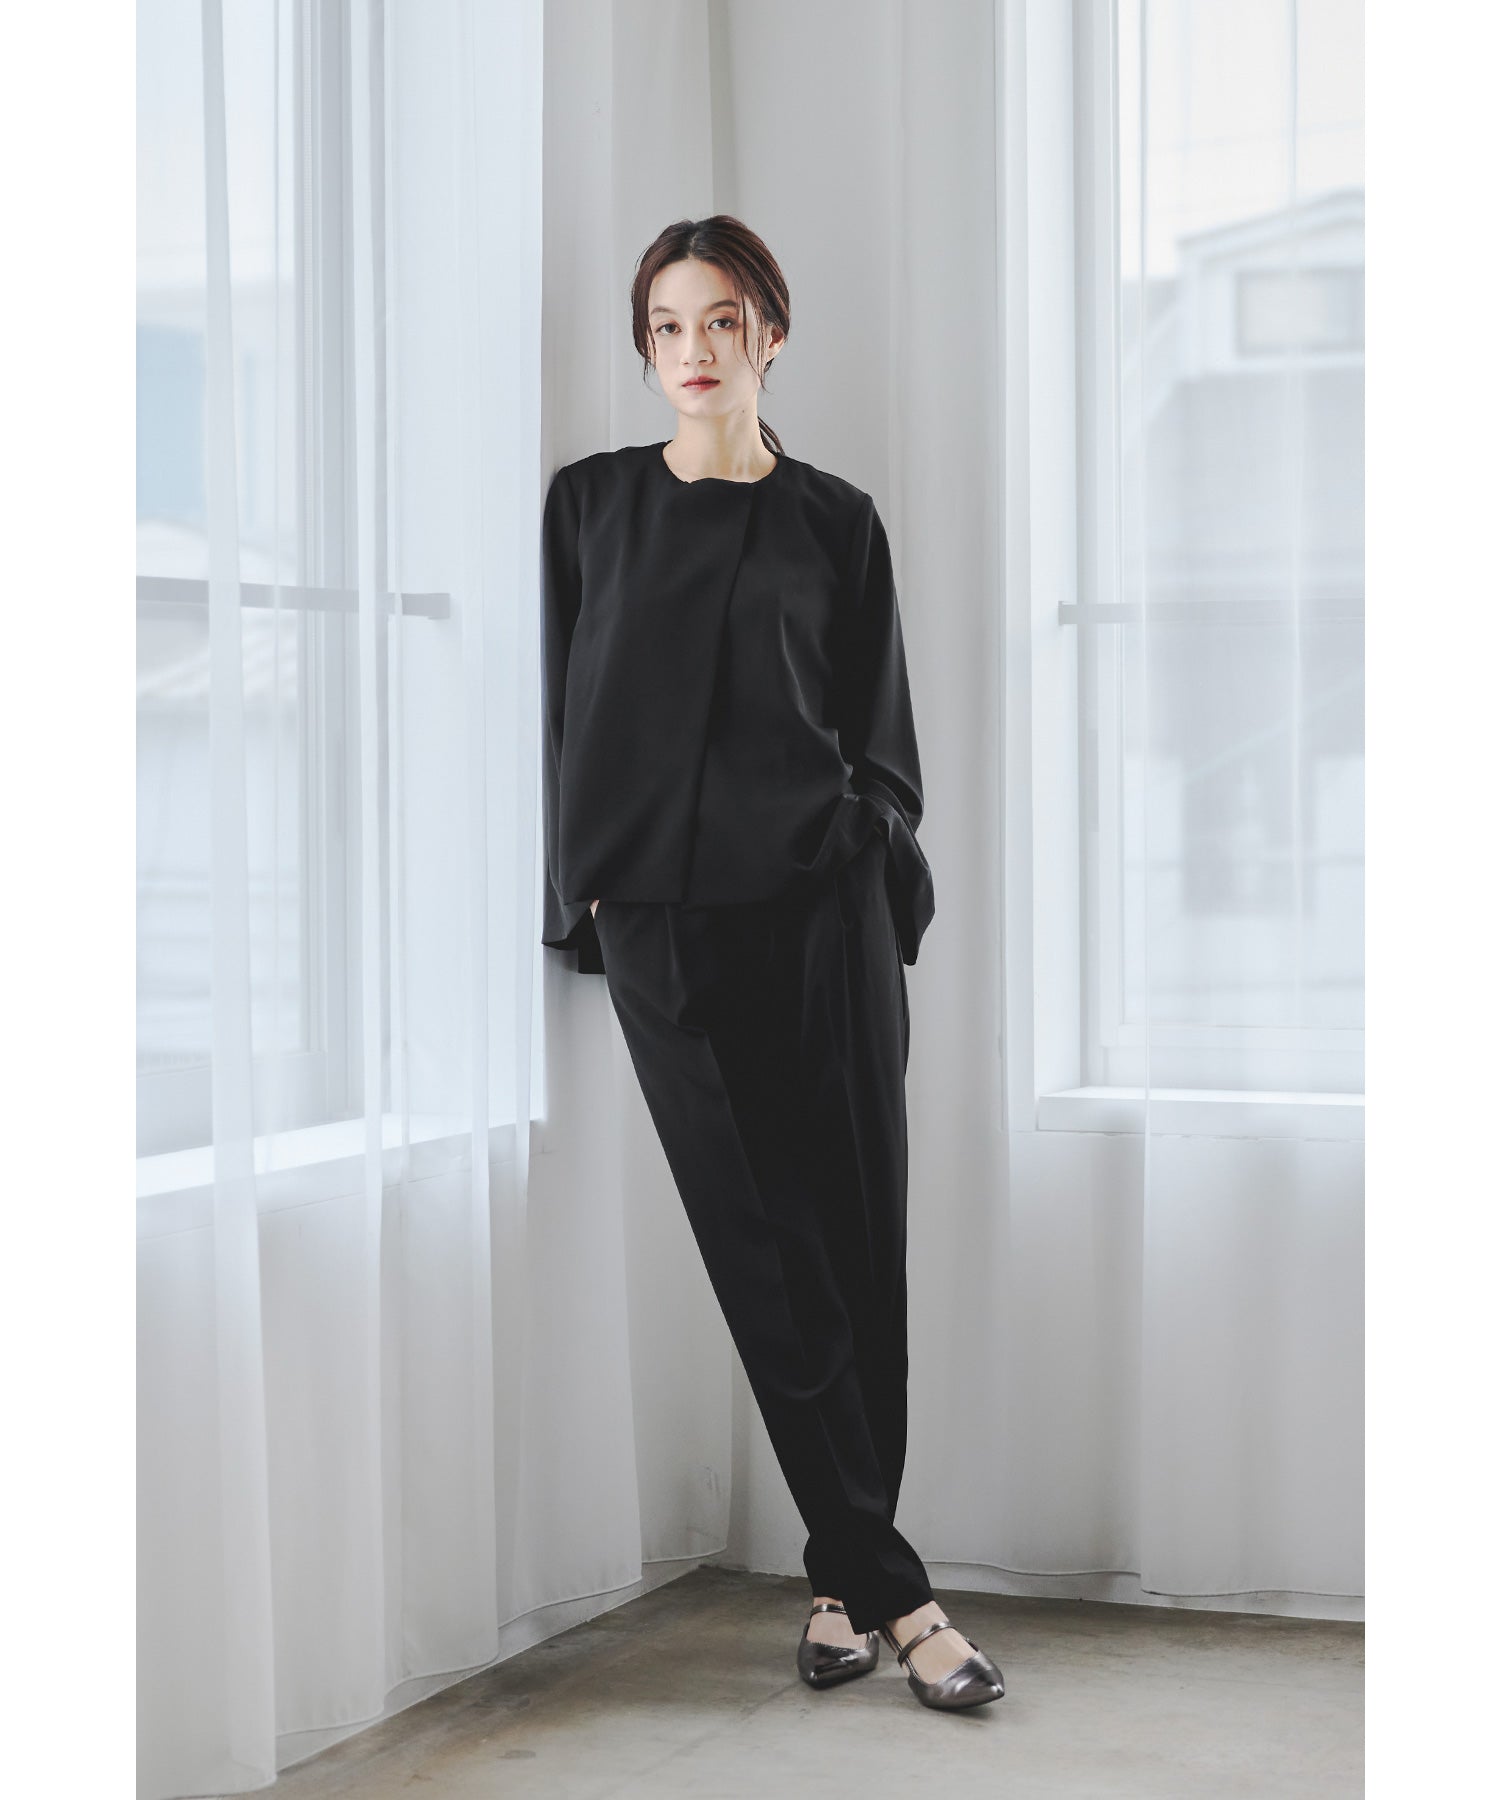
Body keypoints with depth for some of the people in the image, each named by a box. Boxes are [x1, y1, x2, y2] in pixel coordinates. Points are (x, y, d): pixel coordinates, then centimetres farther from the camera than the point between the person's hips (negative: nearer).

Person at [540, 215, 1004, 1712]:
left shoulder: (835, 522, 10)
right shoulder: (591, 504, 11)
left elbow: (879, 740, 10)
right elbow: (559, 710, 10)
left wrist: (881, 885, -2)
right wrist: (572, 894, 4)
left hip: (819, 905, 0)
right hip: (656, 916, 0)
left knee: (853, 1232, -3)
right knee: (763, 1242, -3)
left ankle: (838, 1578, 6)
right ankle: (888, 1588, -1)